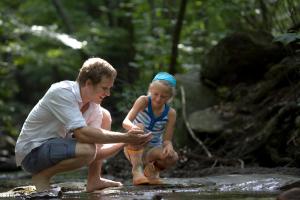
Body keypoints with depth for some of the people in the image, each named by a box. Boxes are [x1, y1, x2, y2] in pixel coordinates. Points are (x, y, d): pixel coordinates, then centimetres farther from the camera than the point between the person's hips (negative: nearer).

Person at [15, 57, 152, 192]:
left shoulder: (94, 105, -2)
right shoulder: (62, 92, -25)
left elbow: (96, 149, -3)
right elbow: (82, 133, -36)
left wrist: (124, 142, -18)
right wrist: (124, 138, -35)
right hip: (31, 152, -9)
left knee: (104, 116, 6)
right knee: (87, 149, -33)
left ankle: (94, 180, 8)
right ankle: (42, 176, -8)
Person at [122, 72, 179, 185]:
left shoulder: (170, 113, -8)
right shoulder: (143, 101, -14)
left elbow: (167, 139, -10)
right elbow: (126, 121, -26)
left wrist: (168, 145, -35)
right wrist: (133, 127, -50)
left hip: (152, 150, 2)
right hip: (133, 148, -2)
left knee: (172, 157, -28)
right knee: (139, 128, -33)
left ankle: (152, 170, 6)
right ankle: (137, 170, -35)